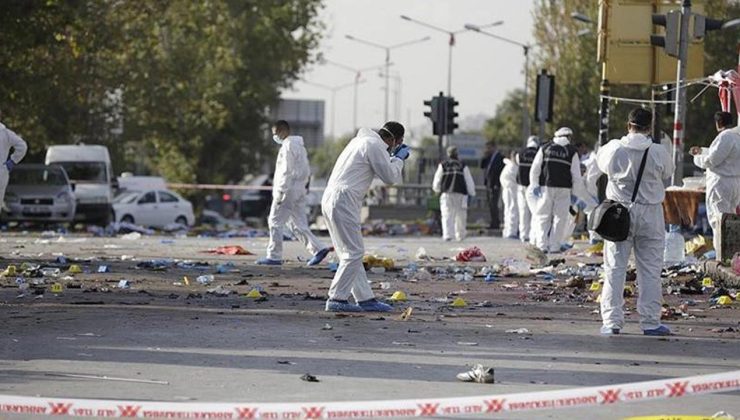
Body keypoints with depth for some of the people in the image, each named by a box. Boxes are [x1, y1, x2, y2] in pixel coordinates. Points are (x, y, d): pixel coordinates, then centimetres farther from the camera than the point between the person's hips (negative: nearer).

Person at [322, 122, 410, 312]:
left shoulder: (362, 140, 21)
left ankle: (365, 298, 15)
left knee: (351, 253, 13)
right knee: (354, 252, -8)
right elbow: (390, 177, -7)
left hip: (330, 200, 10)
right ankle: (337, 299, -10)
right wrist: (399, 158, 8)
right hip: (343, 201, -10)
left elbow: (380, 168, 32)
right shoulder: (374, 145, -9)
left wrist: (393, 157, 24)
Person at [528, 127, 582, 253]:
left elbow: (535, 169, 5)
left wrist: (534, 185, 8)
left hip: (546, 187, 1)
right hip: (563, 189, -1)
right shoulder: (572, 152, 3)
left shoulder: (544, 149, 8)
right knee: (559, 217, 5)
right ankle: (554, 246, 3)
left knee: (543, 216, 6)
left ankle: (542, 245, -2)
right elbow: (576, 175, 1)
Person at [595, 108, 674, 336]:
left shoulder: (614, 149, -8)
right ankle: (650, 321, 9)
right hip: (650, 214, -1)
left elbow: (601, 162, 11)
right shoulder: (658, 153, -11)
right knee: (650, 270, 7)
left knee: (615, 268, 7)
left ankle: (612, 320, 3)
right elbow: (668, 172, 6)